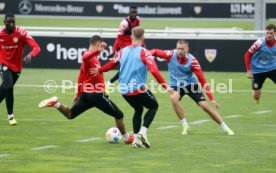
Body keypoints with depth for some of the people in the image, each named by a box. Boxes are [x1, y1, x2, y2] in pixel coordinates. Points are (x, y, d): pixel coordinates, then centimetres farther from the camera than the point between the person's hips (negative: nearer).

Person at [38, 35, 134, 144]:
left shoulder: (91, 57, 16)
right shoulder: (89, 55, -12)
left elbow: (81, 77, 22)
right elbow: (84, 58, -39)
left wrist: (78, 95, 28)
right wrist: (98, 50, -52)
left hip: (86, 94, 9)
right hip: (96, 95, -9)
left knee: (70, 115, 14)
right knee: (118, 115, 6)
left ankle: (55, 103, -9)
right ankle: (127, 138, 17)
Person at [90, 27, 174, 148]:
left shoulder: (123, 51, 5)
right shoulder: (144, 53, -11)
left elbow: (111, 64, 17)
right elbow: (154, 71, -21)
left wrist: (99, 71, 35)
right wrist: (165, 85, -19)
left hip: (125, 91, 6)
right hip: (138, 90, -6)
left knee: (138, 110, 26)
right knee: (153, 106, 17)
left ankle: (136, 139, 17)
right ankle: (143, 132, -2)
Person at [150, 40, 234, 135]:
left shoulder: (192, 61, -23)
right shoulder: (171, 55, -20)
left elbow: (202, 80, -21)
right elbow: (154, 52, -14)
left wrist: (211, 98, -24)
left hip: (190, 84, -1)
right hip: (175, 85, 1)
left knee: (205, 105, -9)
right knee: (174, 98, -31)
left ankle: (225, 128, 5)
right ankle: (185, 126, -16)